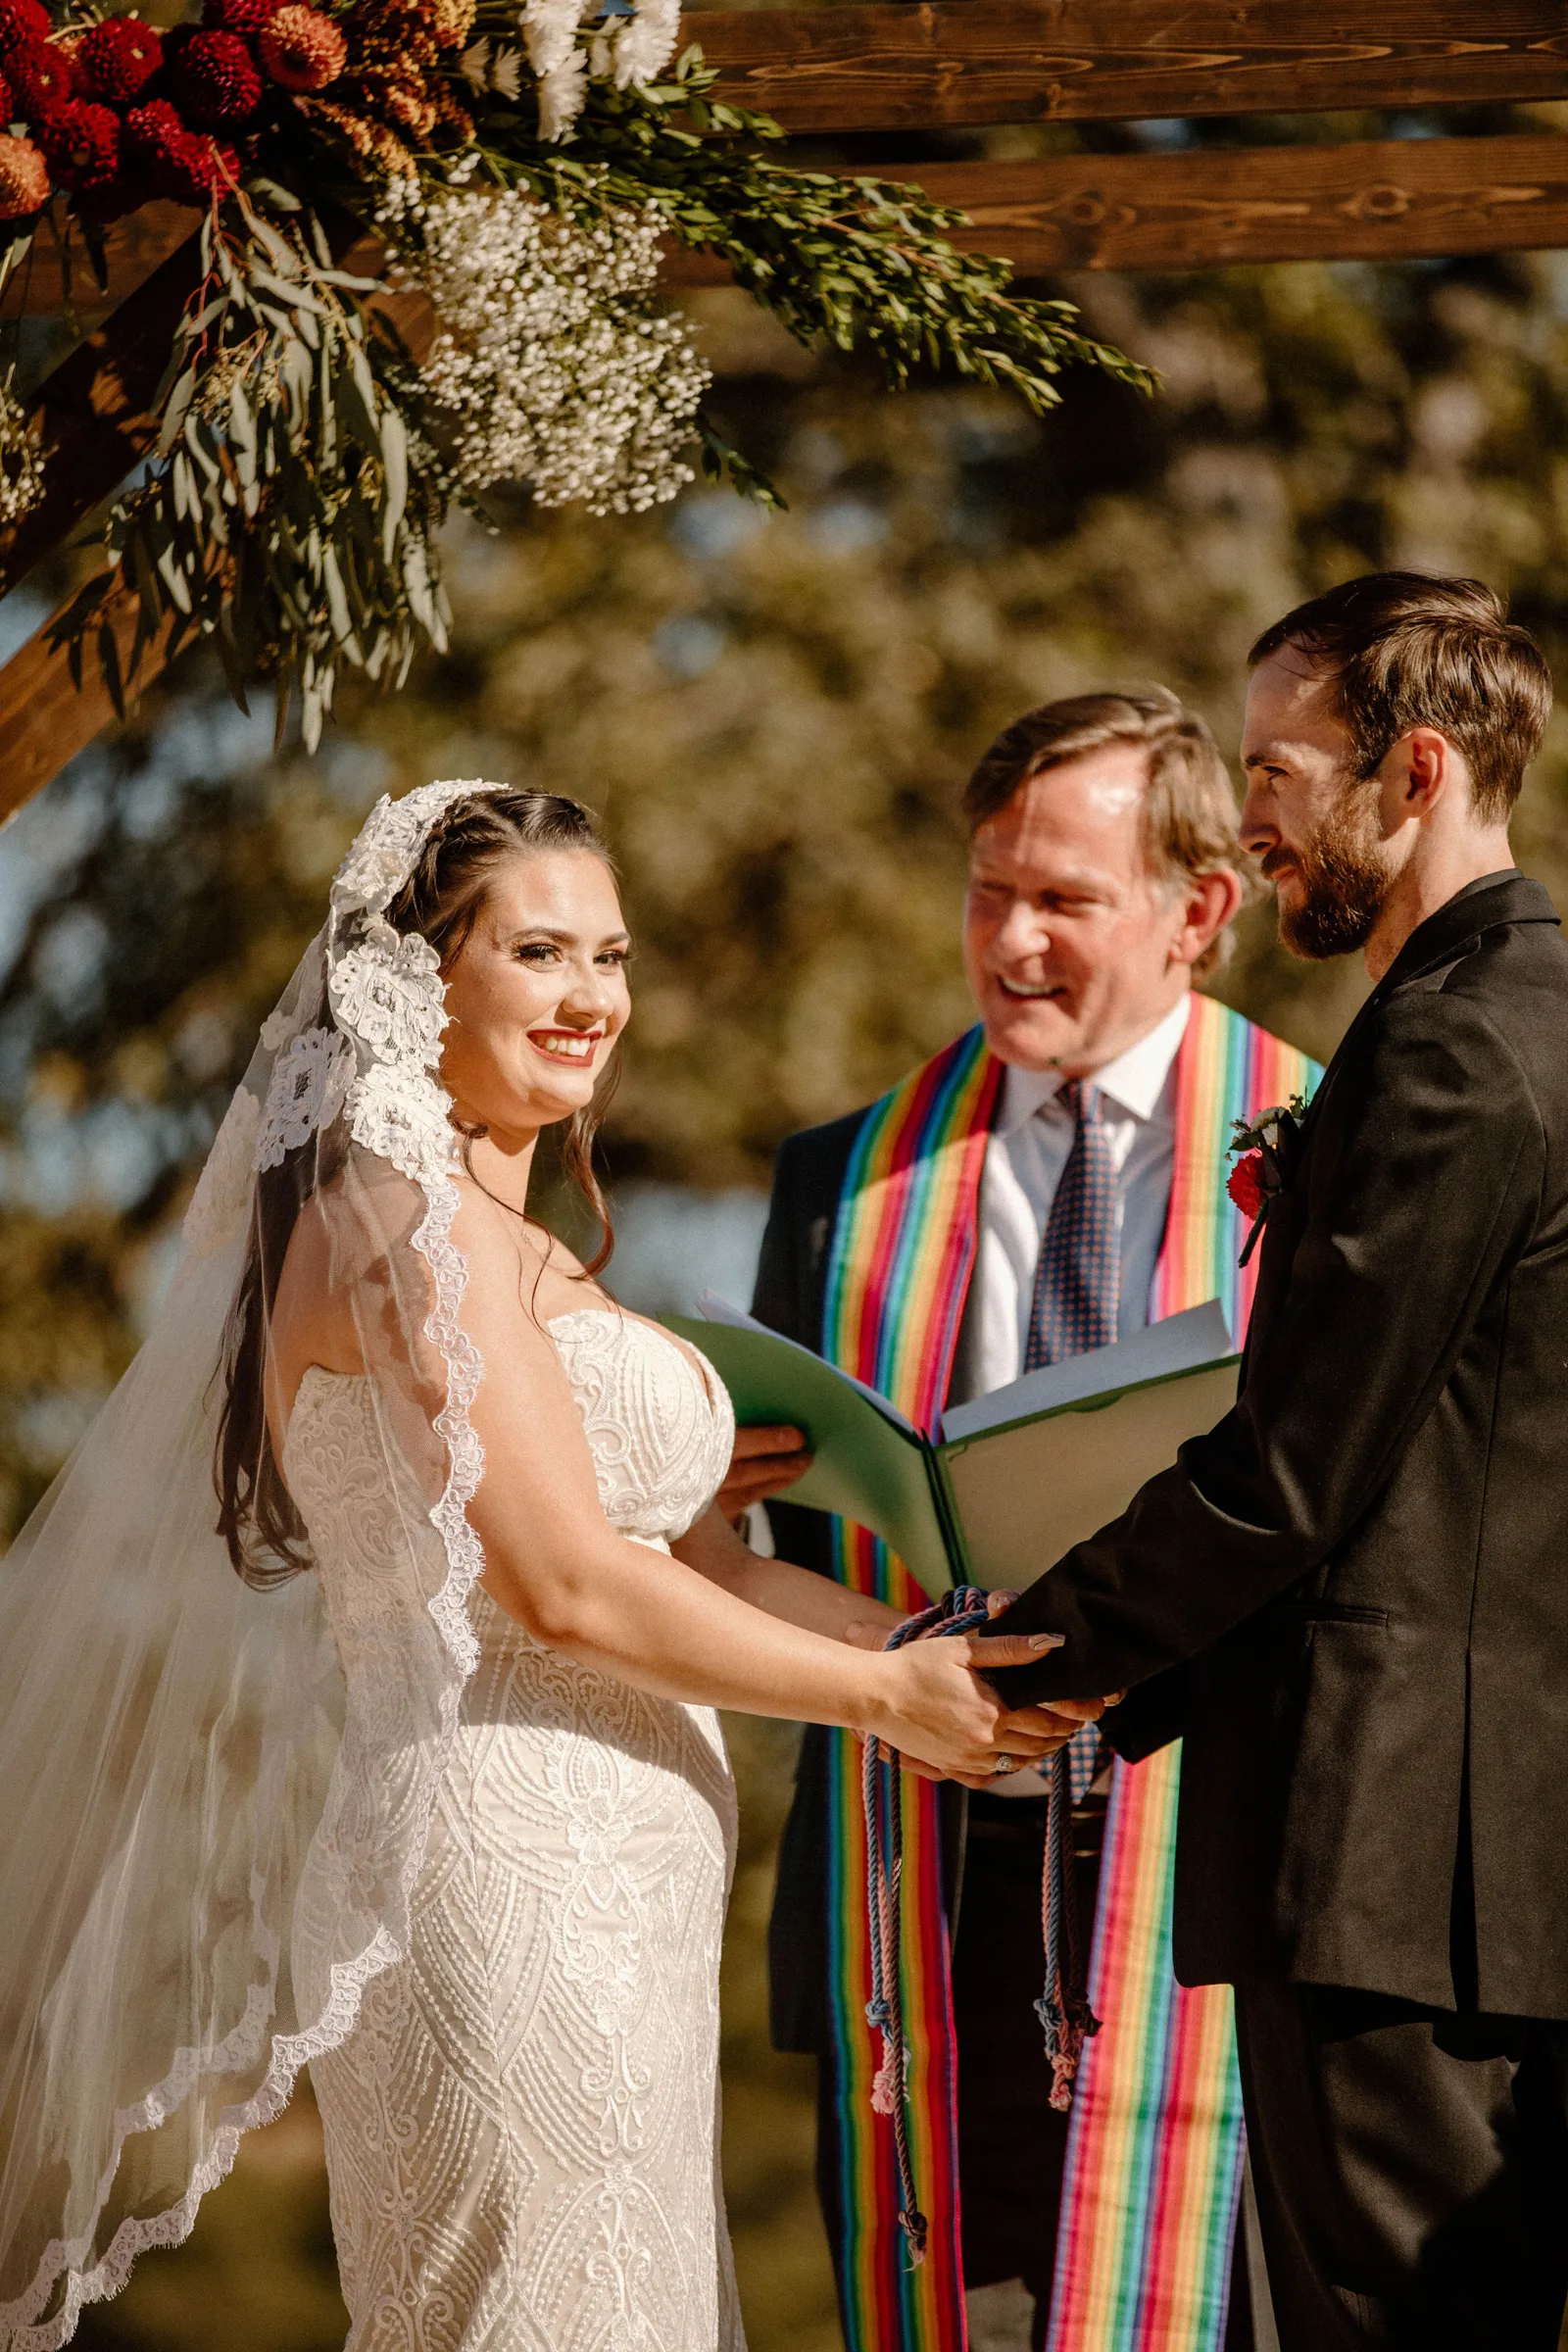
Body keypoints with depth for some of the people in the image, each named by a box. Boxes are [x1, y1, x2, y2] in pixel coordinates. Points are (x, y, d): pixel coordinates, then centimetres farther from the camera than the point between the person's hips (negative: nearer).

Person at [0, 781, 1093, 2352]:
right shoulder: (410, 1220, -11)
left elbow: (681, 1560, 16)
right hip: (521, 1873, -10)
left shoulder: (497, 1239, 20)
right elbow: (565, 1587, -16)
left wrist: (940, 1642, 7)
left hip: (572, 1886, 10)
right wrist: (882, 1697, -8)